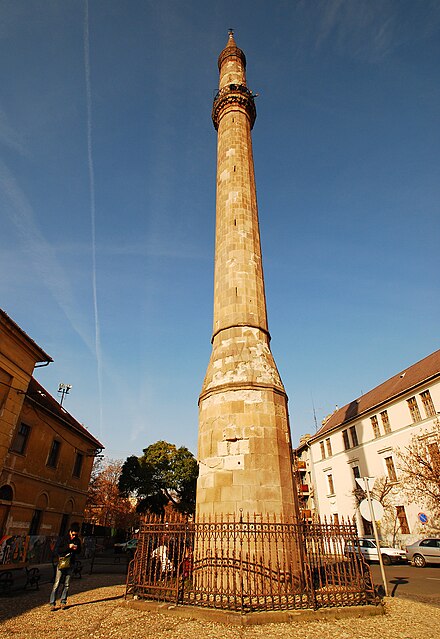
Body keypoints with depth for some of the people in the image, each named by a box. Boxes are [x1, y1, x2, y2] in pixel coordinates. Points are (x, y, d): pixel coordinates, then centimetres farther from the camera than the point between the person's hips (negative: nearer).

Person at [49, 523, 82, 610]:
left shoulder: (77, 540, 3)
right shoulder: (64, 539, -7)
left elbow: (79, 552, 11)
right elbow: (58, 550, -12)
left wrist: (76, 548, -12)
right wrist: (68, 547, -24)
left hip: (70, 564, 3)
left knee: (67, 584, 6)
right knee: (57, 584, -4)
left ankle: (63, 602, 17)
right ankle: (52, 603, 4)